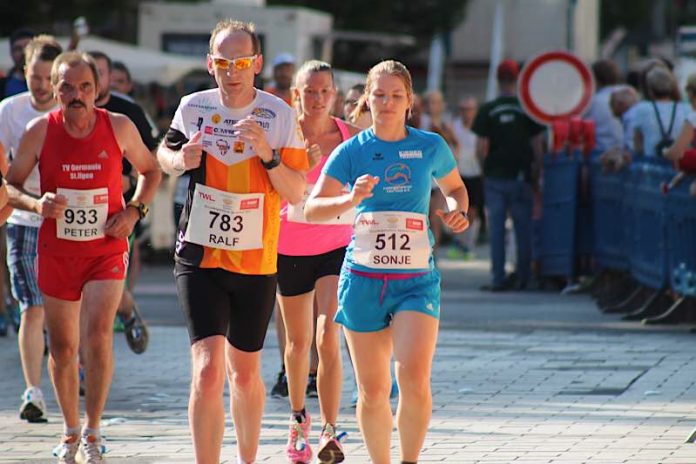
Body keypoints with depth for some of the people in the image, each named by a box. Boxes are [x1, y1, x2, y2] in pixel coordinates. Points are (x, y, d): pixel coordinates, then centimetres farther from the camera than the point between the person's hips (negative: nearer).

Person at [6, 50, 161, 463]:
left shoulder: (119, 127, -7)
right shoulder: (40, 131, -7)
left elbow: (151, 171, 10)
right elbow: (10, 186, 1)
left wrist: (135, 211, -6)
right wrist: (36, 204, -19)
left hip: (107, 250, -1)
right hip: (56, 253, 1)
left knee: (98, 334, -19)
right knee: (63, 347, 10)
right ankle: (71, 431, 30)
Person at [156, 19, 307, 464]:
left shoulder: (280, 115, -6)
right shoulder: (192, 108, -2)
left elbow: (298, 193, -6)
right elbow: (165, 153, 18)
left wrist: (267, 154, -22)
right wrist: (180, 160, -5)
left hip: (256, 262, 1)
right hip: (199, 257, -1)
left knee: (244, 372, 14)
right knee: (208, 370, -16)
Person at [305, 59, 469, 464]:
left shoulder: (431, 147, 4)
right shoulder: (353, 151, 1)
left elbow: (456, 187, 23)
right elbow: (312, 208, -6)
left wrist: (458, 212, 1)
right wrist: (352, 199, -24)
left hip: (417, 279, 0)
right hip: (364, 277, 0)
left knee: (414, 378, -18)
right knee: (373, 390, 4)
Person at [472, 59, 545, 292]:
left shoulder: (487, 110, -2)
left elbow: (481, 148, -5)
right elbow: (537, 147, -2)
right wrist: (536, 176, 8)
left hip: (495, 177, 0)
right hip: (521, 176, 0)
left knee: (496, 229, 2)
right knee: (523, 229, 7)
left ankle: (499, 278, -1)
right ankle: (523, 278, 10)